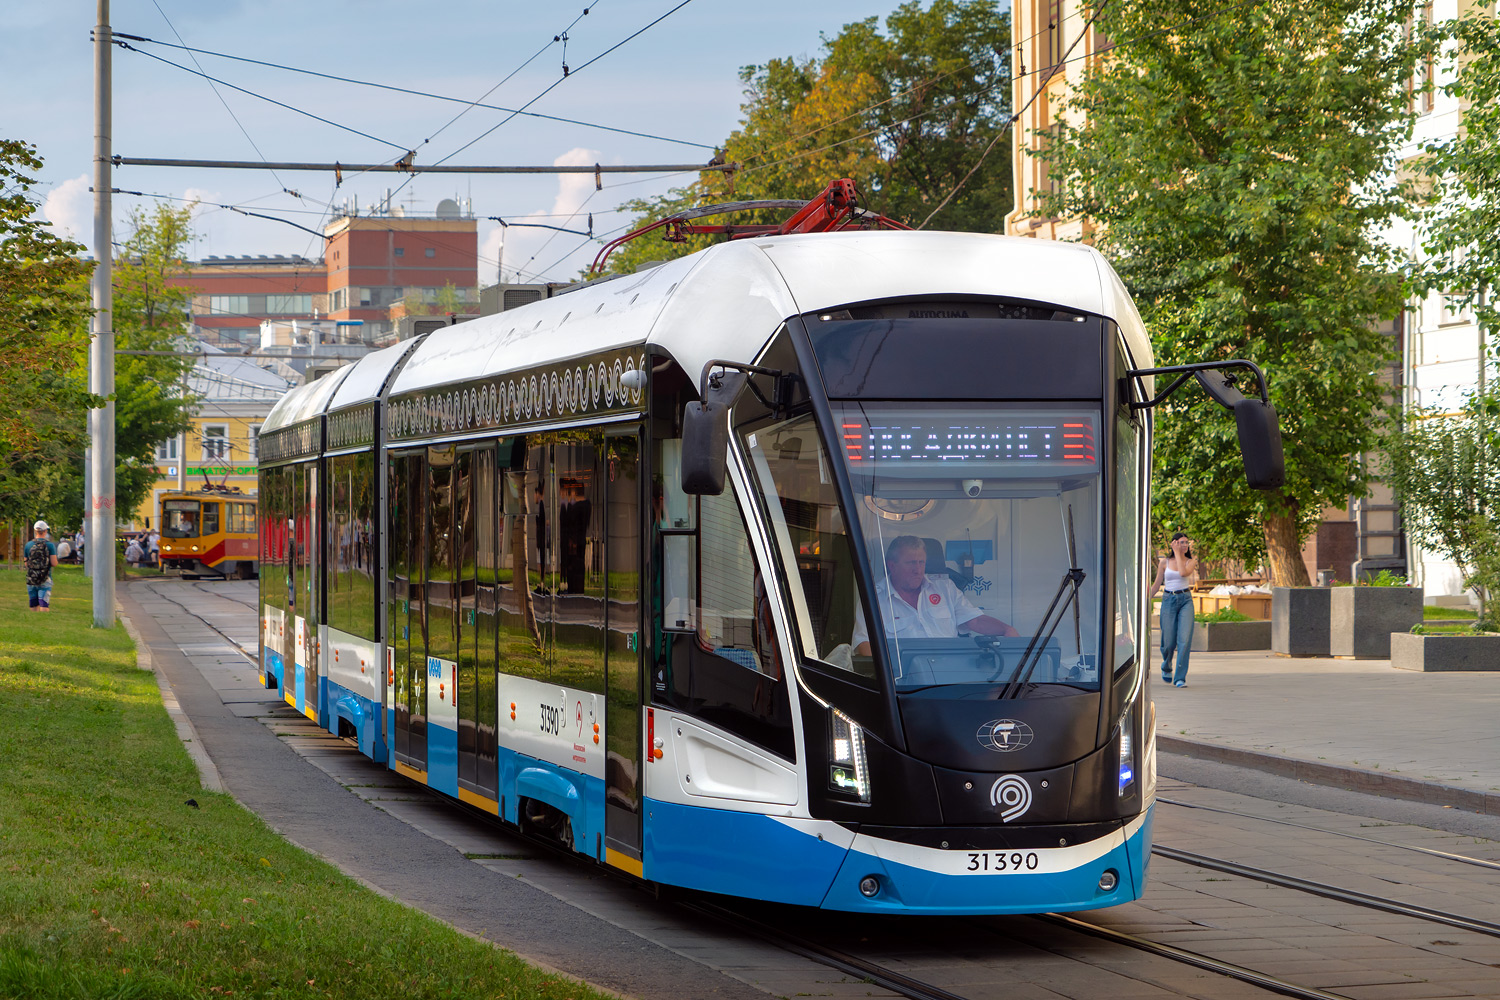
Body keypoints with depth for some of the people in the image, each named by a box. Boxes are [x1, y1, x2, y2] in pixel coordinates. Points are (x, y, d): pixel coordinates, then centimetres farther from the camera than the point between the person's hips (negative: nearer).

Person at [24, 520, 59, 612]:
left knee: (34, 607, 10)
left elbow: (26, 564, 7)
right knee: (44, 606, -7)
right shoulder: (50, 545, -5)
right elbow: (54, 563, -9)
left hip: (31, 579, 3)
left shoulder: (28, 545, 4)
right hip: (45, 580, -3)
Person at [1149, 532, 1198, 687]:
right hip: (1169, 600, 0)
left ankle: (1180, 678, -10)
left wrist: (1177, 553, -7)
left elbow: (1183, 572, -15)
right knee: (1169, 642, -1)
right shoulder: (1164, 563, 7)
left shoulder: (1191, 562, 7)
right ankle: (1166, 667, 33)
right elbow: (1157, 585, 12)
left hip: (1185, 600, 0)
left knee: (1185, 638, -14)